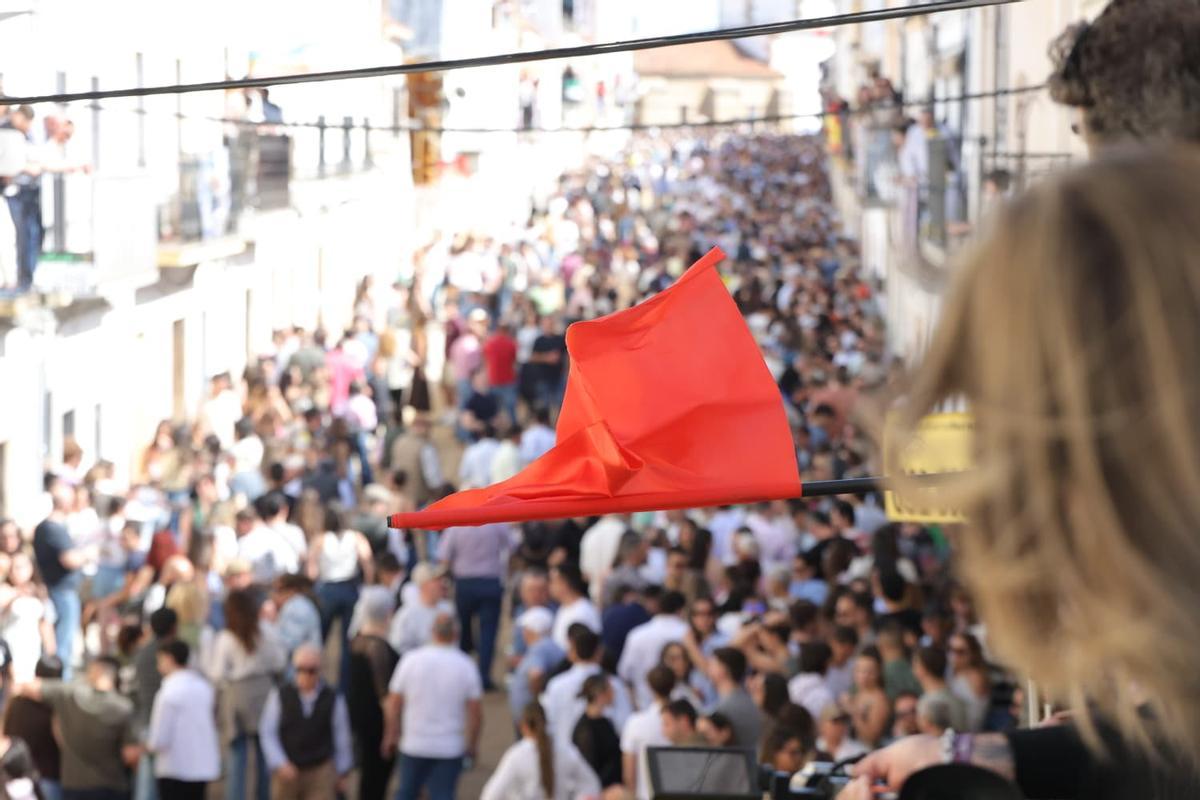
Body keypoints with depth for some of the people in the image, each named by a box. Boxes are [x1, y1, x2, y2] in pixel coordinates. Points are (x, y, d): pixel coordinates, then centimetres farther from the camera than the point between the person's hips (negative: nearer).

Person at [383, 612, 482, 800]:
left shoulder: (411, 660, -7)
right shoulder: (465, 666, -8)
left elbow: (393, 705, -2)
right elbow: (475, 712, -6)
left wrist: (390, 736, 11)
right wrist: (472, 743, 9)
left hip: (414, 744, 1)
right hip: (450, 748, -1)